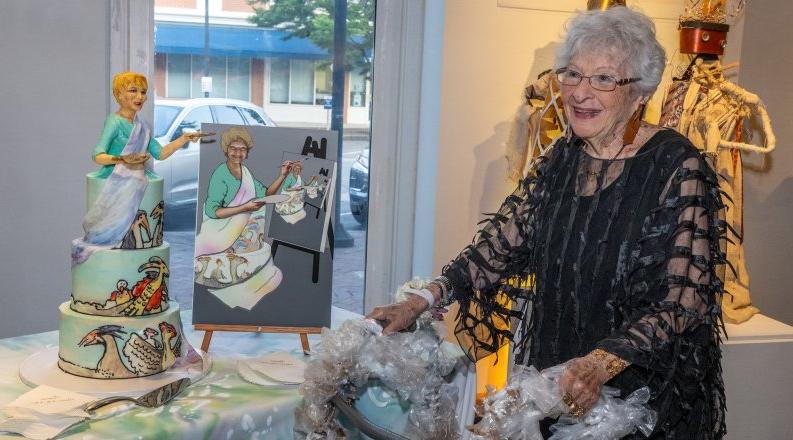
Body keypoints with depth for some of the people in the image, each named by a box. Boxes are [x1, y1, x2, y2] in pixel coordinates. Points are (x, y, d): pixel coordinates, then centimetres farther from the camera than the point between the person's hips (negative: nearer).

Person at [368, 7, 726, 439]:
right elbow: (500, 242, 0)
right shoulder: (562, 158, 1)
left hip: (644, 392, -5)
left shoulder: (676, 168, -17)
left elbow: (684, 298, -20)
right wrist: (420, 302, -12)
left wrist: (600, 365, -33)